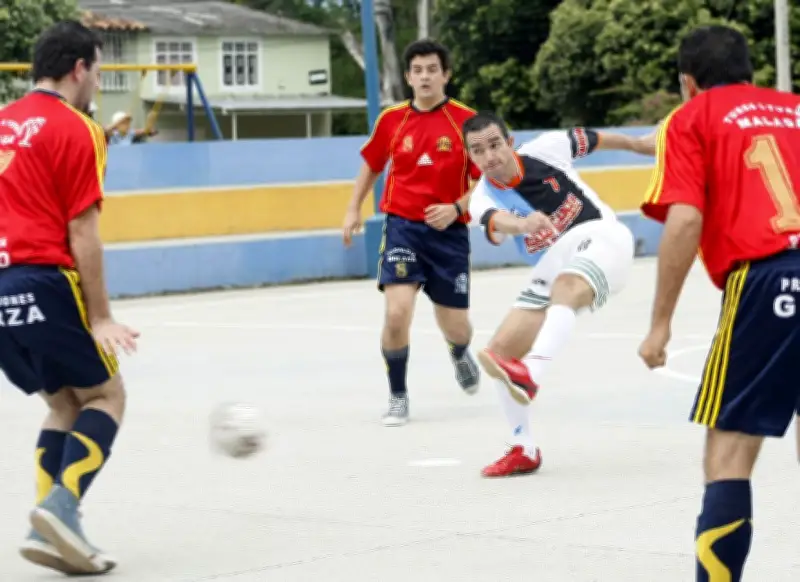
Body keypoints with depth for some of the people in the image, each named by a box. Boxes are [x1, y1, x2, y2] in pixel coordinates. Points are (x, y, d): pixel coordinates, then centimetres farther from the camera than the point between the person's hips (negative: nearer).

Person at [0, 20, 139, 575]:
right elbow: (82, 233, -9)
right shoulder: (76, 129, -6)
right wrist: (100, 317, -7)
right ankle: (62, 506, -15)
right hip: (45, 283, -7)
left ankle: (51, 529, 4)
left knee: (65, 403, 17)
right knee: (105, 395, 5)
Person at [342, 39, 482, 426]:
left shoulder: (466, 121, -7)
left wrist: (457, 208, -19)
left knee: (455, 326, 8)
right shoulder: (392, 120, 1)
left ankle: (460, 355, 48)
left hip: (448, 232, 0)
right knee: (397, 311, -19)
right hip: (402, 225, 1)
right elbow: (372, 164, 19)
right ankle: (398, 397, 1)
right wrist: (354, 209, 15)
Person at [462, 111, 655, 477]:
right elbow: (498, 221, -31)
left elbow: (593, 140, 15)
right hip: (552, 267, 5)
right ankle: (524, 451, 13)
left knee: (565, 288, -38)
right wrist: (523, 224, -55)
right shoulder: (483, 199, -5)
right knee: (501, 350, -3)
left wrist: (639, 144, 30)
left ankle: (529, 376, -63)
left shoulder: (546, 149, -6)